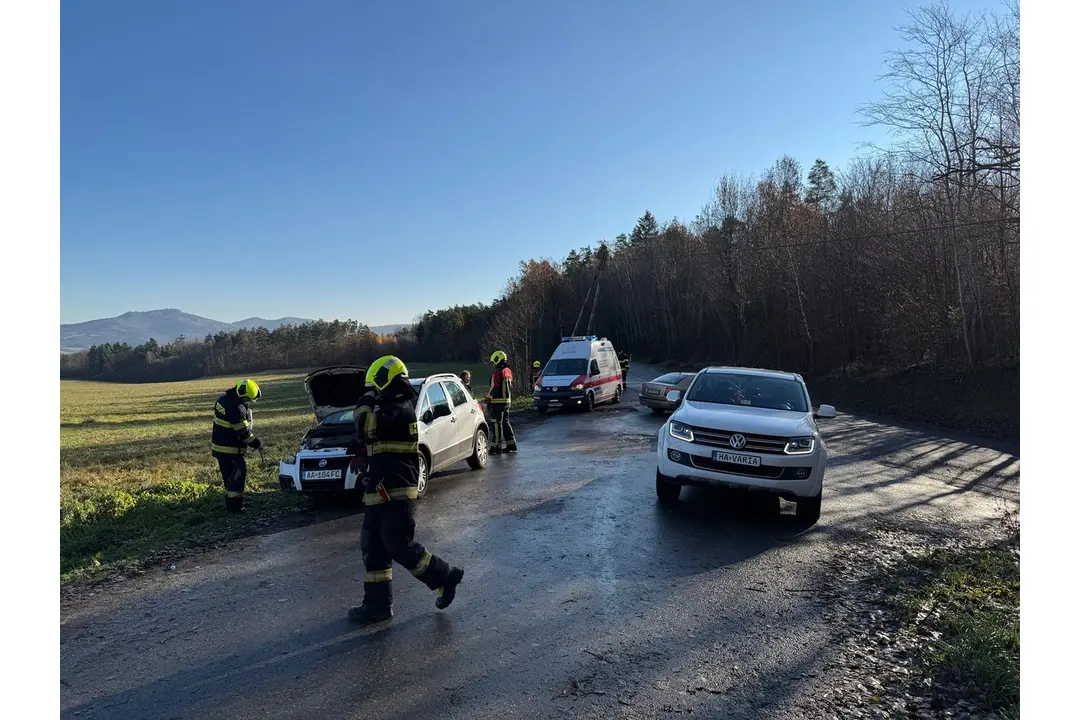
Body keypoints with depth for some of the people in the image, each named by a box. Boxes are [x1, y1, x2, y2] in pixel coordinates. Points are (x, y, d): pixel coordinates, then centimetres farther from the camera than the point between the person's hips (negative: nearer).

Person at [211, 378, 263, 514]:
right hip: (230, 449, -9)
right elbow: (243, 432, -21)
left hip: (218, 445, 9)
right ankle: (235, 507, 3)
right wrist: (256, 443, -7)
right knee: (237, 477, 0)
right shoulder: (237, 408, -26)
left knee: (229, 476, 18)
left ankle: (231, 503, 27)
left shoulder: (224, 398, 4)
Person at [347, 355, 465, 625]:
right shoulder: (393, 408, 17)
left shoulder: (400, 409, -16)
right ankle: (378, 603, 18)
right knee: (374, 548, 11)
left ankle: (446, 577, 9)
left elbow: (367, 426, -30)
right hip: (380, 492, 10)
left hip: (396, 493, -10)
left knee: (399, 546, -7)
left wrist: (367, 400, -16)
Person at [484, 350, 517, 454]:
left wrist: (488, 399, -9)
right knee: (506, 423, 15)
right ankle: (512, 445, 17)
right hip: (507, 401, 9)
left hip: (498, 402, -9)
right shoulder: (508, 371, 13)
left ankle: (496, 447, 0)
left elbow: (494, 388, -17)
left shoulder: (497, 372, -14)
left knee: (497, 424, -4)